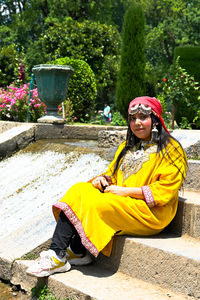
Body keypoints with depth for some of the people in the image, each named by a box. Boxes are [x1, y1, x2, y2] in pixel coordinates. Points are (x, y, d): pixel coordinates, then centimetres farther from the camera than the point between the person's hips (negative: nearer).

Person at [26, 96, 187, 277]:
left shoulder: (171, 149, -3)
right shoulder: (127, 147, 20)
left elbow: (165, 190, -12)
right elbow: (112, 173, 24)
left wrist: (125, 190, -15)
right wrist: (103, 179, -2)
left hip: (149, 212, -7)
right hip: (119, 202, 7)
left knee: (96, 204, -27)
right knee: (78, 191, -15)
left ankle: (77, 253, -13)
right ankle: (56, 252, -21)